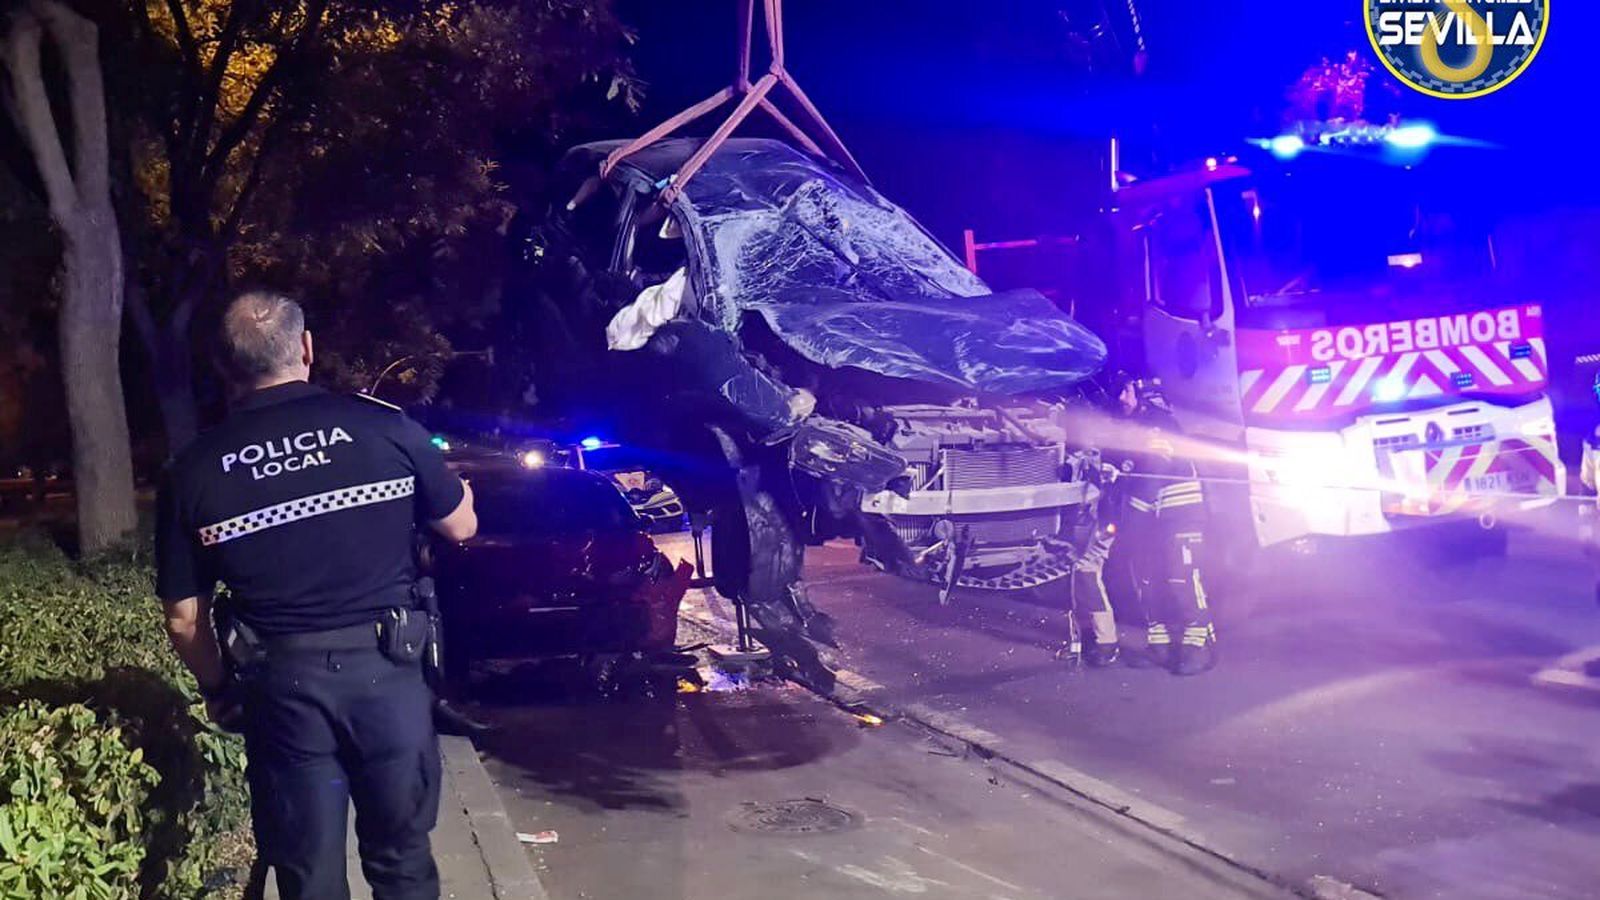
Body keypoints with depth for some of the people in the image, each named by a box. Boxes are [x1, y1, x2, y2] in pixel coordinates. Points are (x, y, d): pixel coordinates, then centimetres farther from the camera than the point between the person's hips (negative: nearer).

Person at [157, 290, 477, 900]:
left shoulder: (191, 472, -3)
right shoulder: (386, 426, -7)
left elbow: (184, 622, 3)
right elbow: (461, 528, 7)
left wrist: (218, 690, 20)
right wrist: (456, 485, 26)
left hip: (283, 683, 0)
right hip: (387, 670, 0)